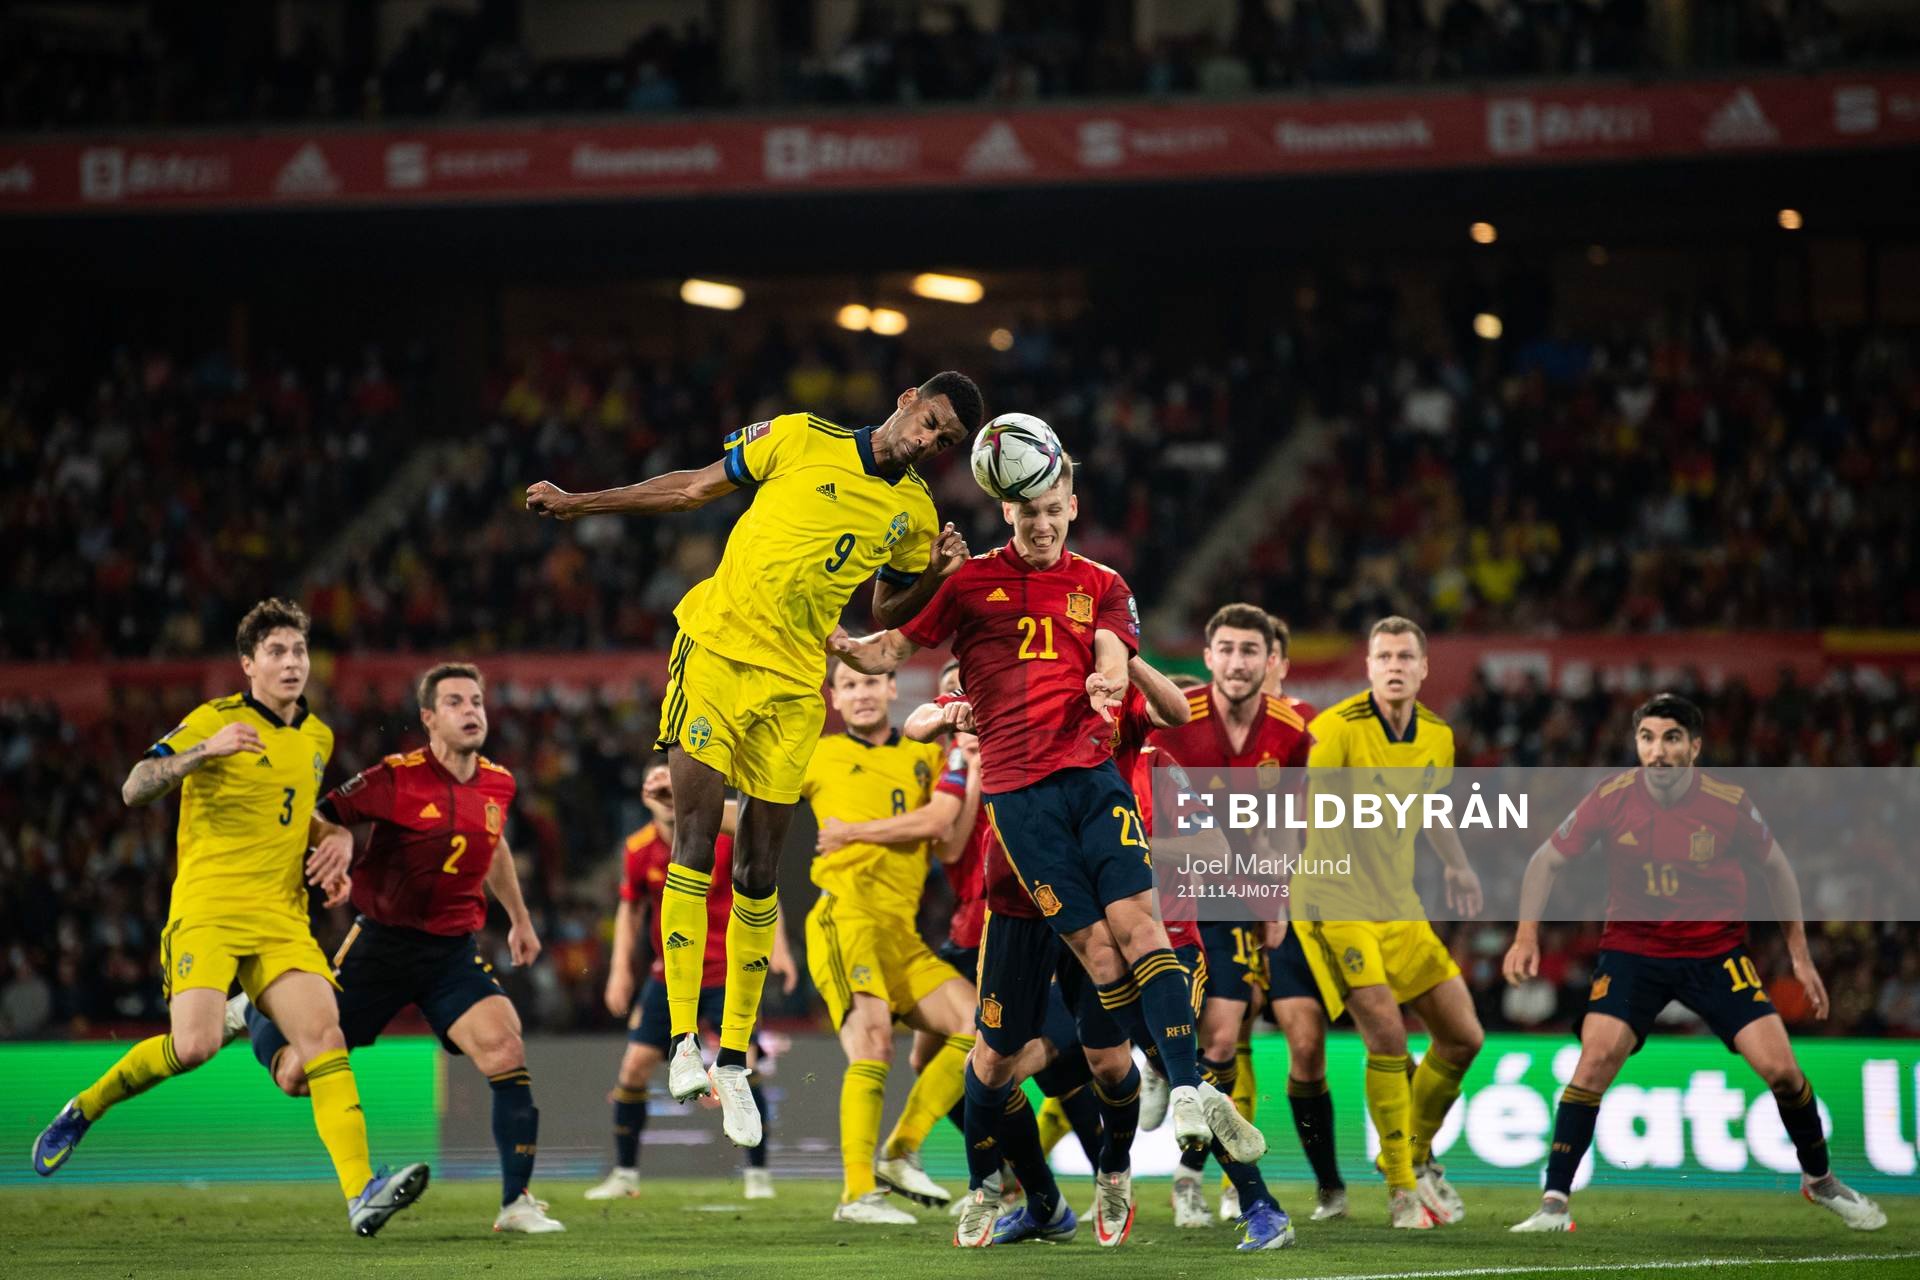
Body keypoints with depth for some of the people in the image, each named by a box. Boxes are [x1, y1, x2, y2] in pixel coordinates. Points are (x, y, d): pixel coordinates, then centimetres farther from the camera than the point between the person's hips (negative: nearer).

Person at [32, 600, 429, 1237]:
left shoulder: (317, 737, 17)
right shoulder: (214, 720, -3)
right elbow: (135, 788, -10)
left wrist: (335, 839, 14)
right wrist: (205, 751, -25)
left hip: (281, 918, 5)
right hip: (206, 909, -5)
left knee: (324, 1035, -15)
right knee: (195, 1044, -23)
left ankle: (361, 1194, -24)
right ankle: (84, 1109, 4)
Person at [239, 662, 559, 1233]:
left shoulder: (498, 784, 4)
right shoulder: (397, 778, -13)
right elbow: (318, 818, -7)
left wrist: (520, 918, 33)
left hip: (454, 950, 3)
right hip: (381, 943, -3)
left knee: (506, 1049, -22)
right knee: (297, 1075, 1)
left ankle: (516, 1203, -14)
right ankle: (251, 1012, 37)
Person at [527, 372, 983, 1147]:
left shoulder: (914, 513, 10)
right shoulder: (801, 440, 0)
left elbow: (887, 616, 18)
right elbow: (695, 488, 9)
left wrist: (935, 578, -2)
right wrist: (579, 504, 10)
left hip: (794, 685, 3)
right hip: (715, 648, -3)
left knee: (758, 872, 4)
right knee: (695, 842, -14)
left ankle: (734, 1060, 13)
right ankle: (684, 1041, -14)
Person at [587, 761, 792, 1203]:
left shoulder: (725, 835, -11)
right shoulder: (638, 850, -3)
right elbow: (630, 909, 12)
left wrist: (777, 947, -4)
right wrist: (620, 969, 6)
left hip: (726, 972, -3)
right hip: (668, 975, 3)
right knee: (634, 1065, -3)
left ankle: (757, 1173, 1)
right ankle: (624, 1174, 10)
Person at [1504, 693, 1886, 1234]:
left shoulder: (1730, 804, -14)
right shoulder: (1611, 798, -14)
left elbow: (1776, 867, 3)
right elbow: (1547, 860, -1)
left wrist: (1800, 954, 5)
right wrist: (1526, 934, -13)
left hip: (1716, 951, 0)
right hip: (1632, 948, 0)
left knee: (1780, 1067, -8)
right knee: (1596, 1057, -22)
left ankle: (1820, 1180, 19)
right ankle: (1555, 1203, -13)